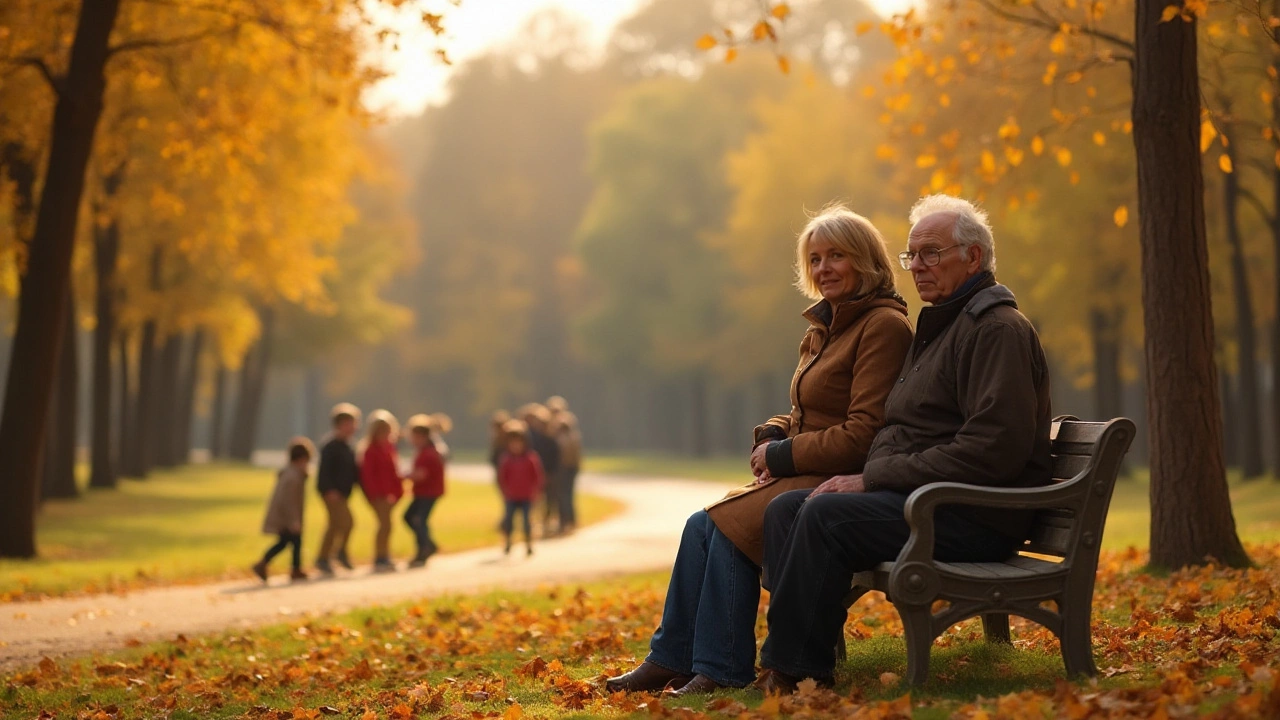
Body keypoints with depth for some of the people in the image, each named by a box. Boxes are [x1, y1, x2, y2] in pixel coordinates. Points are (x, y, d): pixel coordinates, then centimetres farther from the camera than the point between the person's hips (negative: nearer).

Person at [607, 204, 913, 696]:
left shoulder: (884, 326, -12)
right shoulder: (822, 328, 17)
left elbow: (862, 435, -19)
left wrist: (782, 456, -13)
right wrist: (770, 438, 0)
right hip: (805, 473, 9)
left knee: (729, 524, -23)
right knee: (703, 525, -11)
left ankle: (723, 669, -13)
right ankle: (670, 660, -7)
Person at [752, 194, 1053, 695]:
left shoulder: (998, 329, -10)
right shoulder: (937, 327, 23)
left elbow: (992, 449, -22)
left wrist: (873, 478, -18)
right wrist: (869, 478, 4)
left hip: (976, 517, -10)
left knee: (825, 516, -27)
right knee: (785, 509, -5)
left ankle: (792, 670, -19)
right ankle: (806, 654, -15)